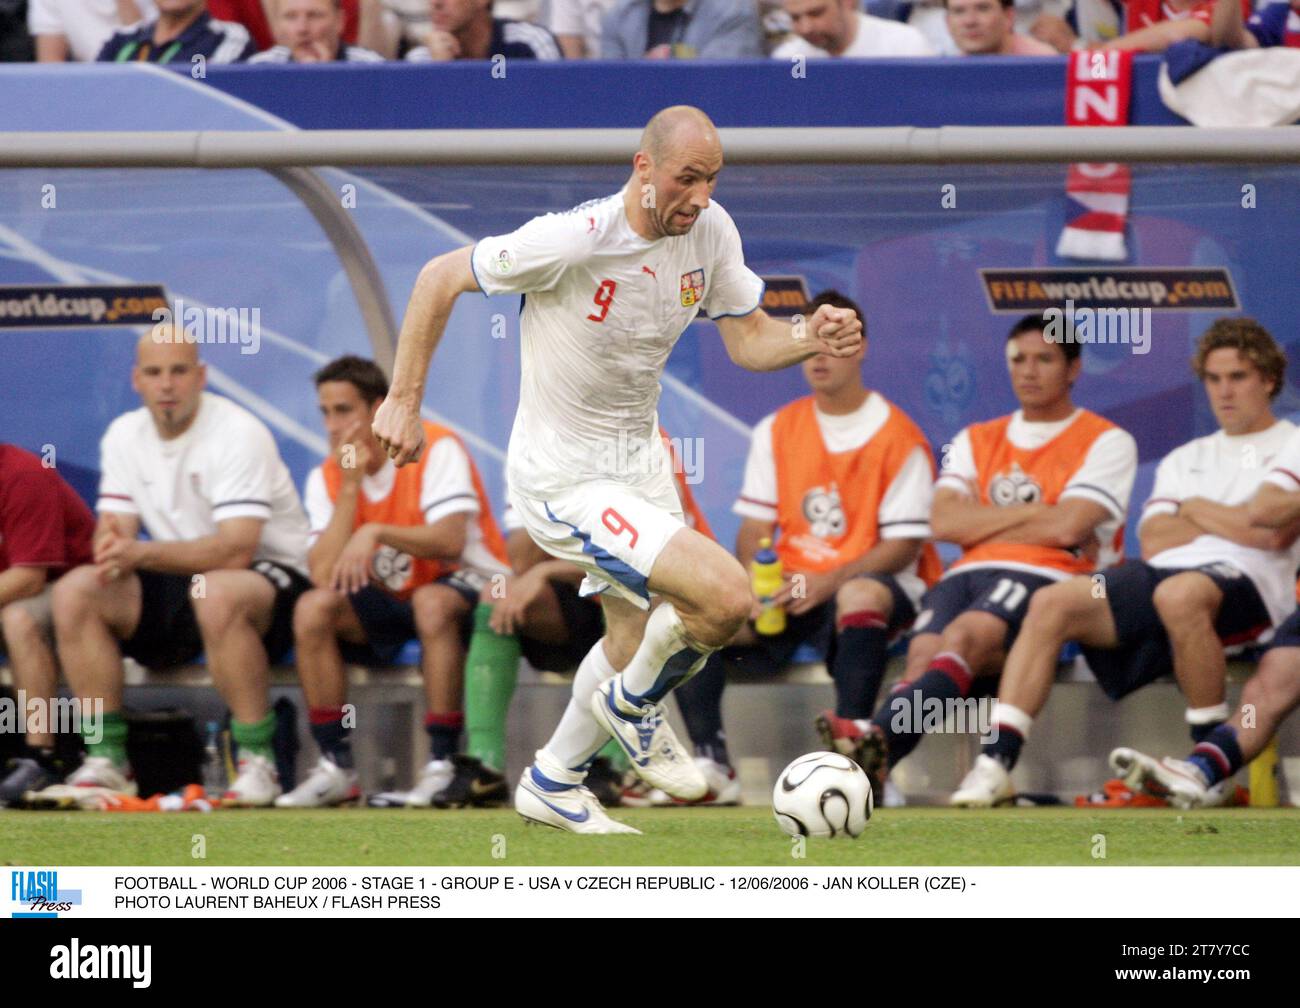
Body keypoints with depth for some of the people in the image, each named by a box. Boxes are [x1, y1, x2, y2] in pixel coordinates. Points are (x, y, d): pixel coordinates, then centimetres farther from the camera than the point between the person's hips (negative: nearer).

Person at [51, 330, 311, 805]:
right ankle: (106, 759, -12)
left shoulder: (237, 435, -18)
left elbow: (235, 552, -27)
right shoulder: (125, 436, 4)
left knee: (217, 594, -40)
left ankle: (257, 761, -30)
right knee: (75, 591, -15)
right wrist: (112, 554, -25)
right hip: (179, 585, 7)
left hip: (266, 575, -7)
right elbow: (112, 531, 1)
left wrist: (142, 553, -35)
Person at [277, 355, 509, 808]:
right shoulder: (327, 478, -1)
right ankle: (336, 768, -16)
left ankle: (443, 766, -33)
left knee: (430, 603, -38)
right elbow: (323, 577, -15)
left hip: (471, 588, -5)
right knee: (312, 609, -19)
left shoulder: (435, 448, -15)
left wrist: (374, 534, -37)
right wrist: (350, 486, -17)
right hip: (391, 604, 5)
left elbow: (449, 541, -28)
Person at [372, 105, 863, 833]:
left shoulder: (711, 232, -5)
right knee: (725, 596, -21)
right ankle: (636, 706, 9)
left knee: (636, 639, 22)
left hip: (639, 459, 8)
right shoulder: (575, 239, -25)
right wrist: (404, 402, -14)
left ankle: (553, 786, 43)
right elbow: (441, 279, -15)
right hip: (563, 479, -8)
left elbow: (748, 338, 4)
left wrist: (812, 341, -18)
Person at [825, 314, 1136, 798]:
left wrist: (982, 521, 6)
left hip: (1047, 576, -4)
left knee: (964, 637, -35)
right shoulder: (977, 441, 26)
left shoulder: (1106, 443, 11)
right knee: (924, 653, -29)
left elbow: (1066, 527, -6)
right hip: (970, 573, 5)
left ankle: (878, 737, -60)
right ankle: (870, 761, -55)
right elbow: (944, 522, 8)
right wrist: (1033, 512, 2)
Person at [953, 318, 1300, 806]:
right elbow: (1153, 543, 13)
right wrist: (1235, 524, 5)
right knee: (1051, 603, -19)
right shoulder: (1185, 459, 29)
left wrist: (1199, 511, 8)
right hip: (1162, 575, 6)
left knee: (1179, 593, -42)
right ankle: (996, 761, -28)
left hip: (1251, 583, -6)